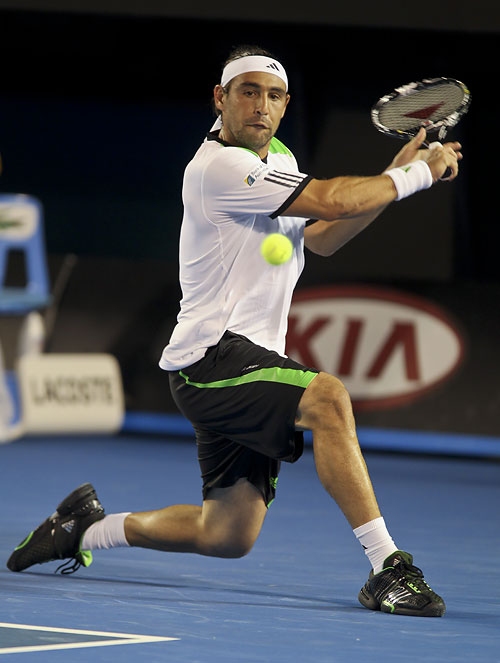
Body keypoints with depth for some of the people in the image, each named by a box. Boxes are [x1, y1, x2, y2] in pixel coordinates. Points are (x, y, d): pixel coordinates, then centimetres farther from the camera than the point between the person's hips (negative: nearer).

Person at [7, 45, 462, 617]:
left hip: (246, 363, 10)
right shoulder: (220, 166, -16)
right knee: (326, 397, -34)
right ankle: (387, 569, -35)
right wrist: (418, 174, -9)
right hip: (213, 357, -10)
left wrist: (394, 173, 8)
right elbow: (333, 200, -21)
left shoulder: (276, 157, 16)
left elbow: (322, 237, 19)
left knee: (227, 537, 11)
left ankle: (85, 528, 32)